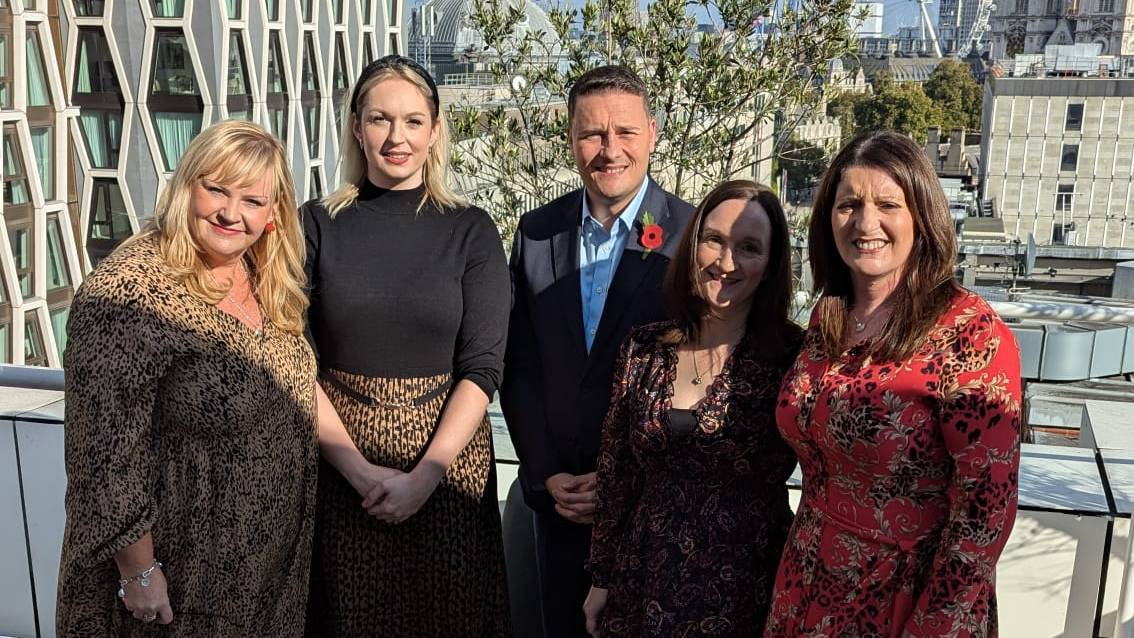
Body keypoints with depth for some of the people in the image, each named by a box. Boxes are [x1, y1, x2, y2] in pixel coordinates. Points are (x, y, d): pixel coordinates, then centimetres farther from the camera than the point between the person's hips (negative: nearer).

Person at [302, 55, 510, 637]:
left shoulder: (471, 232, -2)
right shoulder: (316, 225, -1)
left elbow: (482, 366, -7)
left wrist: (424, 475, -16)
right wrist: (360, 469, -13)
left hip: (446, 457, 0)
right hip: (339, 461, 1)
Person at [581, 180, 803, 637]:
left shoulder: (794, 355, -11)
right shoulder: (644, 349, -1)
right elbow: (615, 473, 5)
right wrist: (602, 578, 9)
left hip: (744, 597, -3)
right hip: (642, 591, 3)